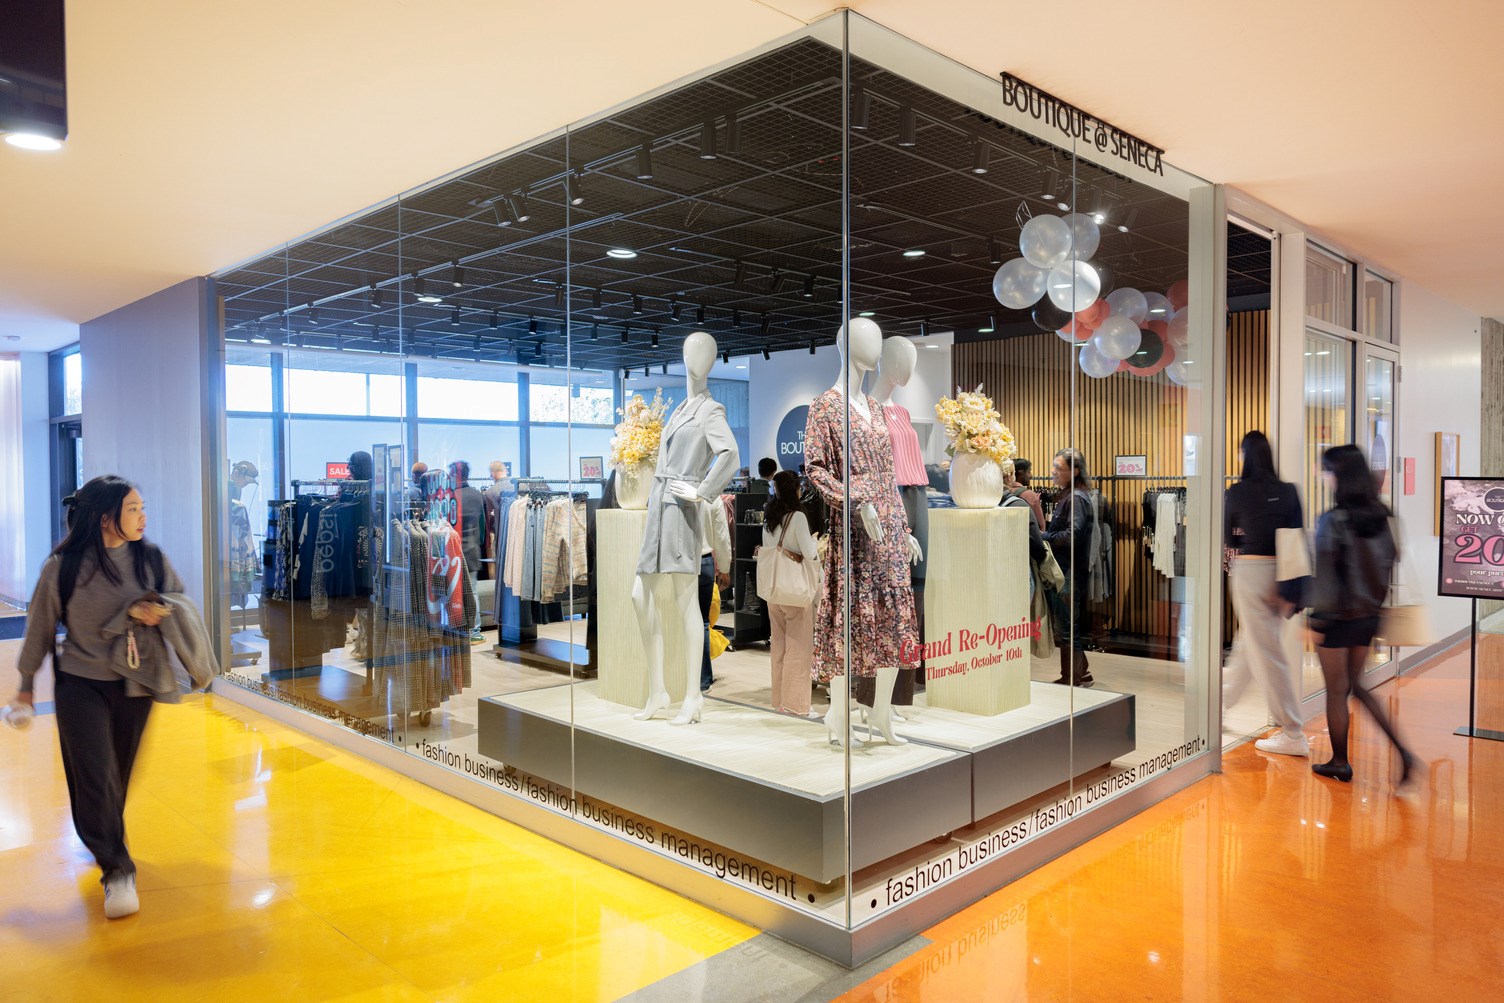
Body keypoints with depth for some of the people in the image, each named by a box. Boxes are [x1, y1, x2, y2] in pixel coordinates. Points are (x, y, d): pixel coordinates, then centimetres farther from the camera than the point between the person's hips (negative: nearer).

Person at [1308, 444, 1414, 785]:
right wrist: (1377, 601, 17)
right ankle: (1402, 750, 10)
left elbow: (1325, 574, -18)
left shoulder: (1332, 520, -18)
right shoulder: (1379, 516, 1)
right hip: (1369, 615, 6)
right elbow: (1392, 561, 8)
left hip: (1338, 617, -6)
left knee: (1336, 692, 8)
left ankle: (1340, 763, 20)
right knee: (1357, 686, 20)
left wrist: (1317, 618, -11)